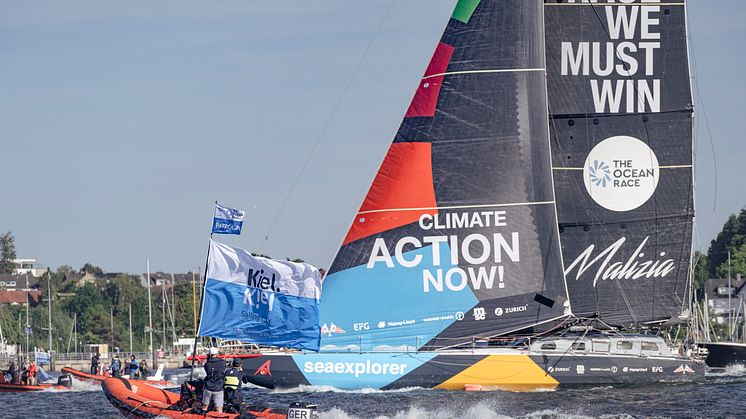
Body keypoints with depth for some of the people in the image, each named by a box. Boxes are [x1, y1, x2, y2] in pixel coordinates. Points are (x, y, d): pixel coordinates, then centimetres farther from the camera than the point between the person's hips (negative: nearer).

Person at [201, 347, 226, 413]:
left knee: (205, 407, 17)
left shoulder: (207, 364, -4)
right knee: (219, 410, -2)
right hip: (218, 389, -1)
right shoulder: (222, 363, -5)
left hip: (208, 388, 1)